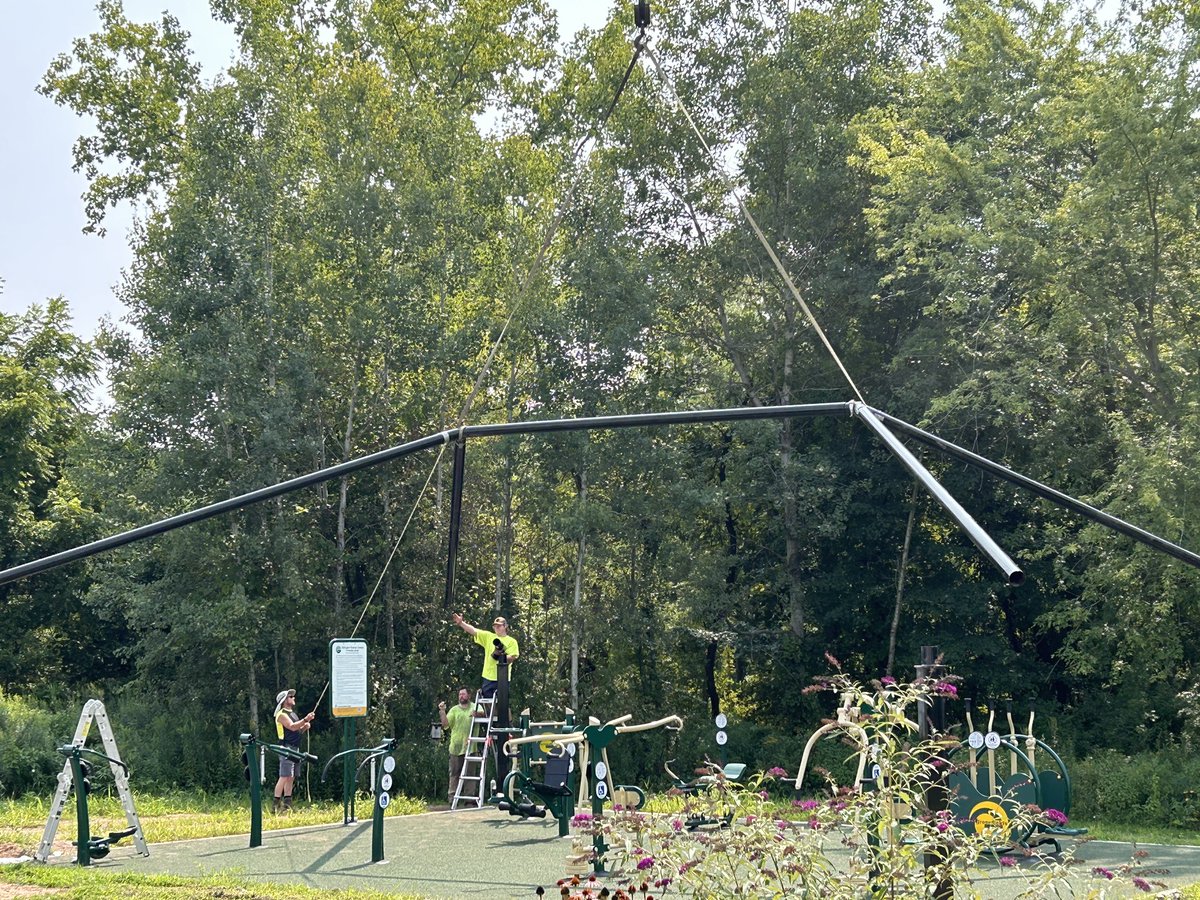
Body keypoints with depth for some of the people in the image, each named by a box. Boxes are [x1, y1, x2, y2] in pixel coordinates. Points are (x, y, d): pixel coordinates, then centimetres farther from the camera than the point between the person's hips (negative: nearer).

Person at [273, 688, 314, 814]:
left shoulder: (293, 713, 21)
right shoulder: (282, 714, -8)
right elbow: (292, 727, -23)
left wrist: (305, 727, 6)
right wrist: (305, 719, -27)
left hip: (295, 748, 9)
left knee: (291, 778, 9)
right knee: (284, 777, -14)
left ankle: (287, 805, 12)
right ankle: (277, 805, -16)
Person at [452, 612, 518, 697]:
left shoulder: (512, 641, 3)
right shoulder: (488, 636, 11)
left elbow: (512, 657, -5)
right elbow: (473, 631, 3)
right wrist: (461, 623, -9)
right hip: (488, 677, 3)